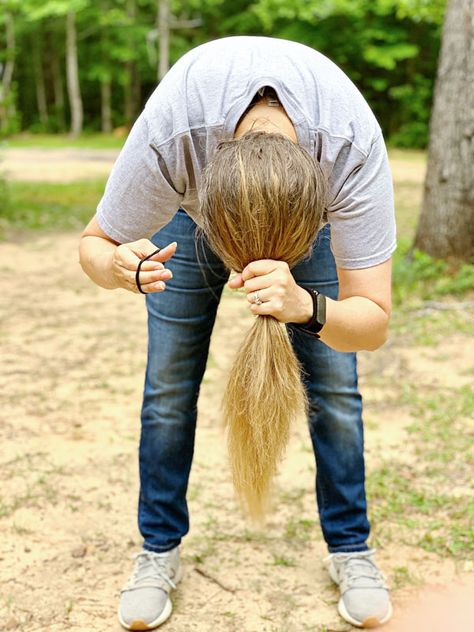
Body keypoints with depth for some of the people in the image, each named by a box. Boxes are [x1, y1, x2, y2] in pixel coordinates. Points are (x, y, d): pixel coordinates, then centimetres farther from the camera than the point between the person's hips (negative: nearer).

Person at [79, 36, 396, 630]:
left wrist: (308, 308, -61)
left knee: (334, 386, -6)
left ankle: (350, 548, 15)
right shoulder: (167, 135, -43)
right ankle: (159, 550, 14)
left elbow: (373, 322, -38)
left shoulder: (355, 149, -42)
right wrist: (118, 265, -50)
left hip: (312, 201, 0)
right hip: (194, 195, 0)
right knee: (168, 385, -4)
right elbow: (95, 242, -25)